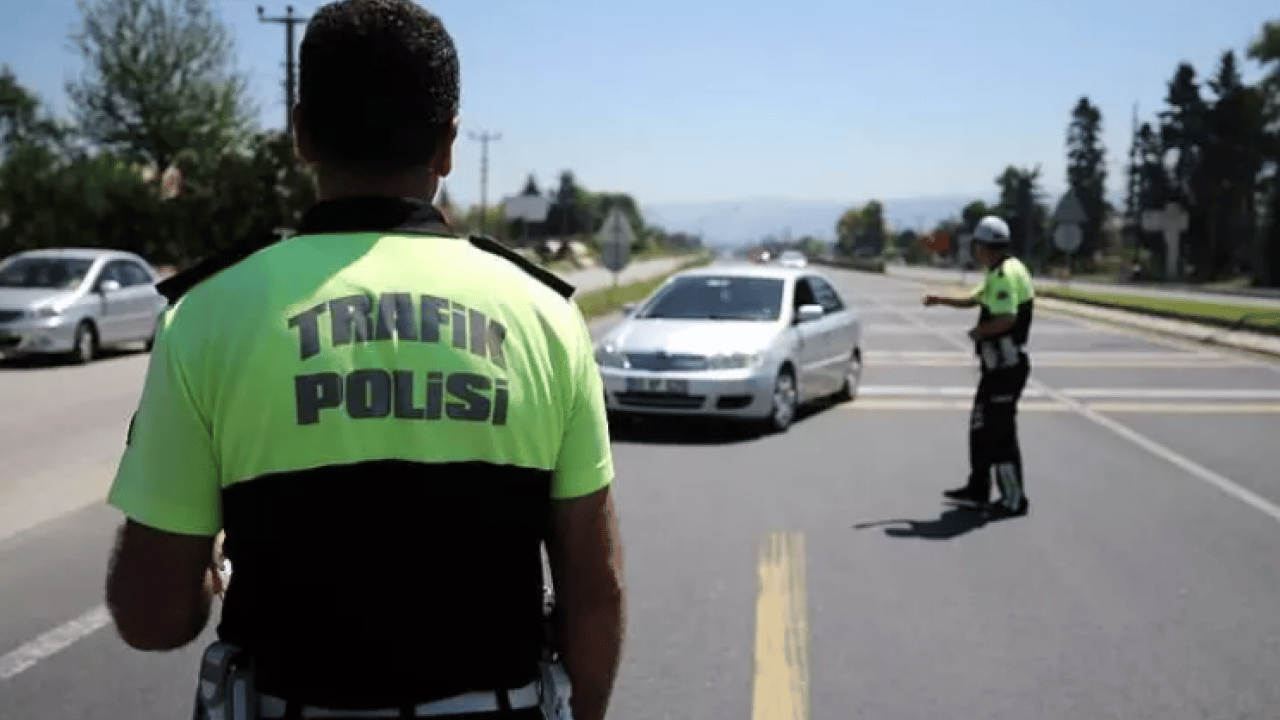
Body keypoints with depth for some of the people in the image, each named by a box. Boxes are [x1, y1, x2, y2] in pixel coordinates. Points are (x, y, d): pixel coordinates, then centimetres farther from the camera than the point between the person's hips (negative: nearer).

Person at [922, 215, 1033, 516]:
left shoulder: (1006, 274, -19)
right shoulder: (998, 273, 15)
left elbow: (1007, 319, -30)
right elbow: (976, 298, 29)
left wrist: (979, 331, -14)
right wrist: (941, 300, 18)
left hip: (1007, 367, -11)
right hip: (998, 365, 11)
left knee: (1001, 432, -4)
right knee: (981, 426, 18)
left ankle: (1014, 499, 5)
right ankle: (978, 488, 28)